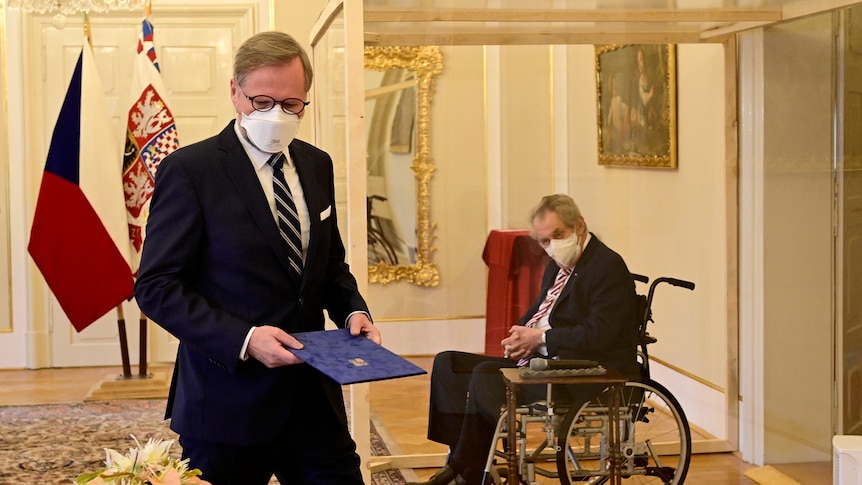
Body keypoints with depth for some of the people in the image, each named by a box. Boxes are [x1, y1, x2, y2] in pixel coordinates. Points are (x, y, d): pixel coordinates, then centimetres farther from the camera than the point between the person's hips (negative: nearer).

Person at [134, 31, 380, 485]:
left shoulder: (316, 165, 10)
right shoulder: (189, 169, -9)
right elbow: (157, 286, -12)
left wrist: (353, 310, 0)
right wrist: (244, 339, -22)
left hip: (314, 396, 5)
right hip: (229, 405, -5)